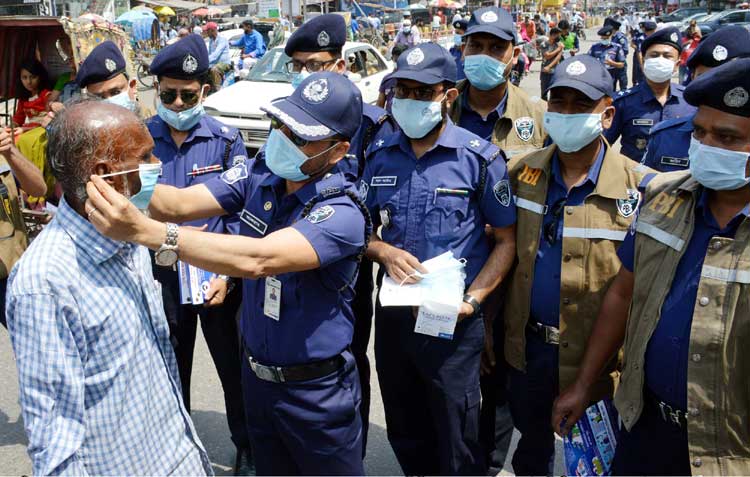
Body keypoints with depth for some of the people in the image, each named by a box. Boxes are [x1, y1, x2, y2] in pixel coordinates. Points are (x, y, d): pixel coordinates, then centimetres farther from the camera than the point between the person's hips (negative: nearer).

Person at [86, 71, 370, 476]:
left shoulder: (342, 214, -27)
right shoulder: (258, 175, -7)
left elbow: (257, 260, -40)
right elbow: (181, 203, -15)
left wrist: (142, 230, -46)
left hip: (315, 391, -5)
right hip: (256, 374, 6)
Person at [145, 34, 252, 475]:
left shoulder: (226, 140, -7)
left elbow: (242, 213, -7)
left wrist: (228, 274, -14)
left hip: (217, 272, -1)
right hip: (163, 273, 2)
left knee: (233, 364, 11)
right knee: (171, 367, 18)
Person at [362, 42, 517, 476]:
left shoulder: (480, 156, -9)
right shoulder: (381, 156, 4)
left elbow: (506, 239, -5)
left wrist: (471, 300, -17)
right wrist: (383, 251, -12)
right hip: (392, 314, 4)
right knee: (405, 435, 20)